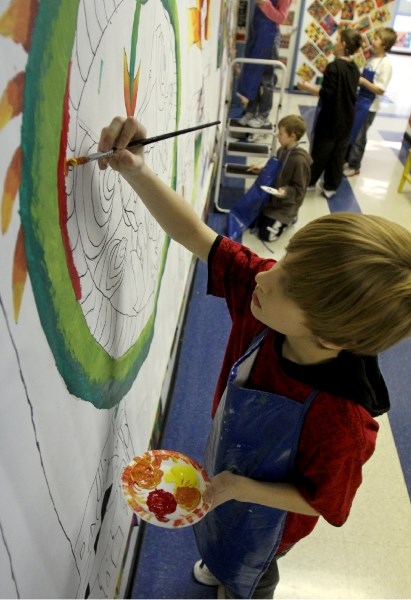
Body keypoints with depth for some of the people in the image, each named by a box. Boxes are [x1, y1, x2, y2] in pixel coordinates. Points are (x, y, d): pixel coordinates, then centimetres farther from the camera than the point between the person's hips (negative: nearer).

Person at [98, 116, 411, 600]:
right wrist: (135, 170, -39)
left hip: (264, 513, -5)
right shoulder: (261, 291, -33)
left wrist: (239, 488, -34)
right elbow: (194, 234, -28)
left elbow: (320, 501, -25)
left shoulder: (341, 420, -44)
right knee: (220, 540, 41)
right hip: (225, 463, 6)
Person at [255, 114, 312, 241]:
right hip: (272, 199, 8)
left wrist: (286, 192, -38)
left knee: (266, 234, -8)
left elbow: (299, 190, -22)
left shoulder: (299, 160, -28)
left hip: (286, 206, -8)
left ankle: (288, 219, 16)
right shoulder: (282, 150, -3)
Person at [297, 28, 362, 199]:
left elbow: (327, 94, -21)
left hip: (330, 118, -7)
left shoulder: (334, 67, -18)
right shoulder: (355, 69, 6)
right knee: (338, 154, 10)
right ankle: (331, 187, 18)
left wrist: (308, 87, -10)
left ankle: (309, 181, 21)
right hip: (346, 119, 7)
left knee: (320, 151, 7)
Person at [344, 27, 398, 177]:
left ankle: (354, 166, 17)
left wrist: (363, 81, -23)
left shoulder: (385, 64, -17)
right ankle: (346, 159, 33)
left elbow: (380, 90, -21)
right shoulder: (372, 58, 5)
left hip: (369, 107, -8)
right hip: (359, 102, 8)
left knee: (359, 137, 3)